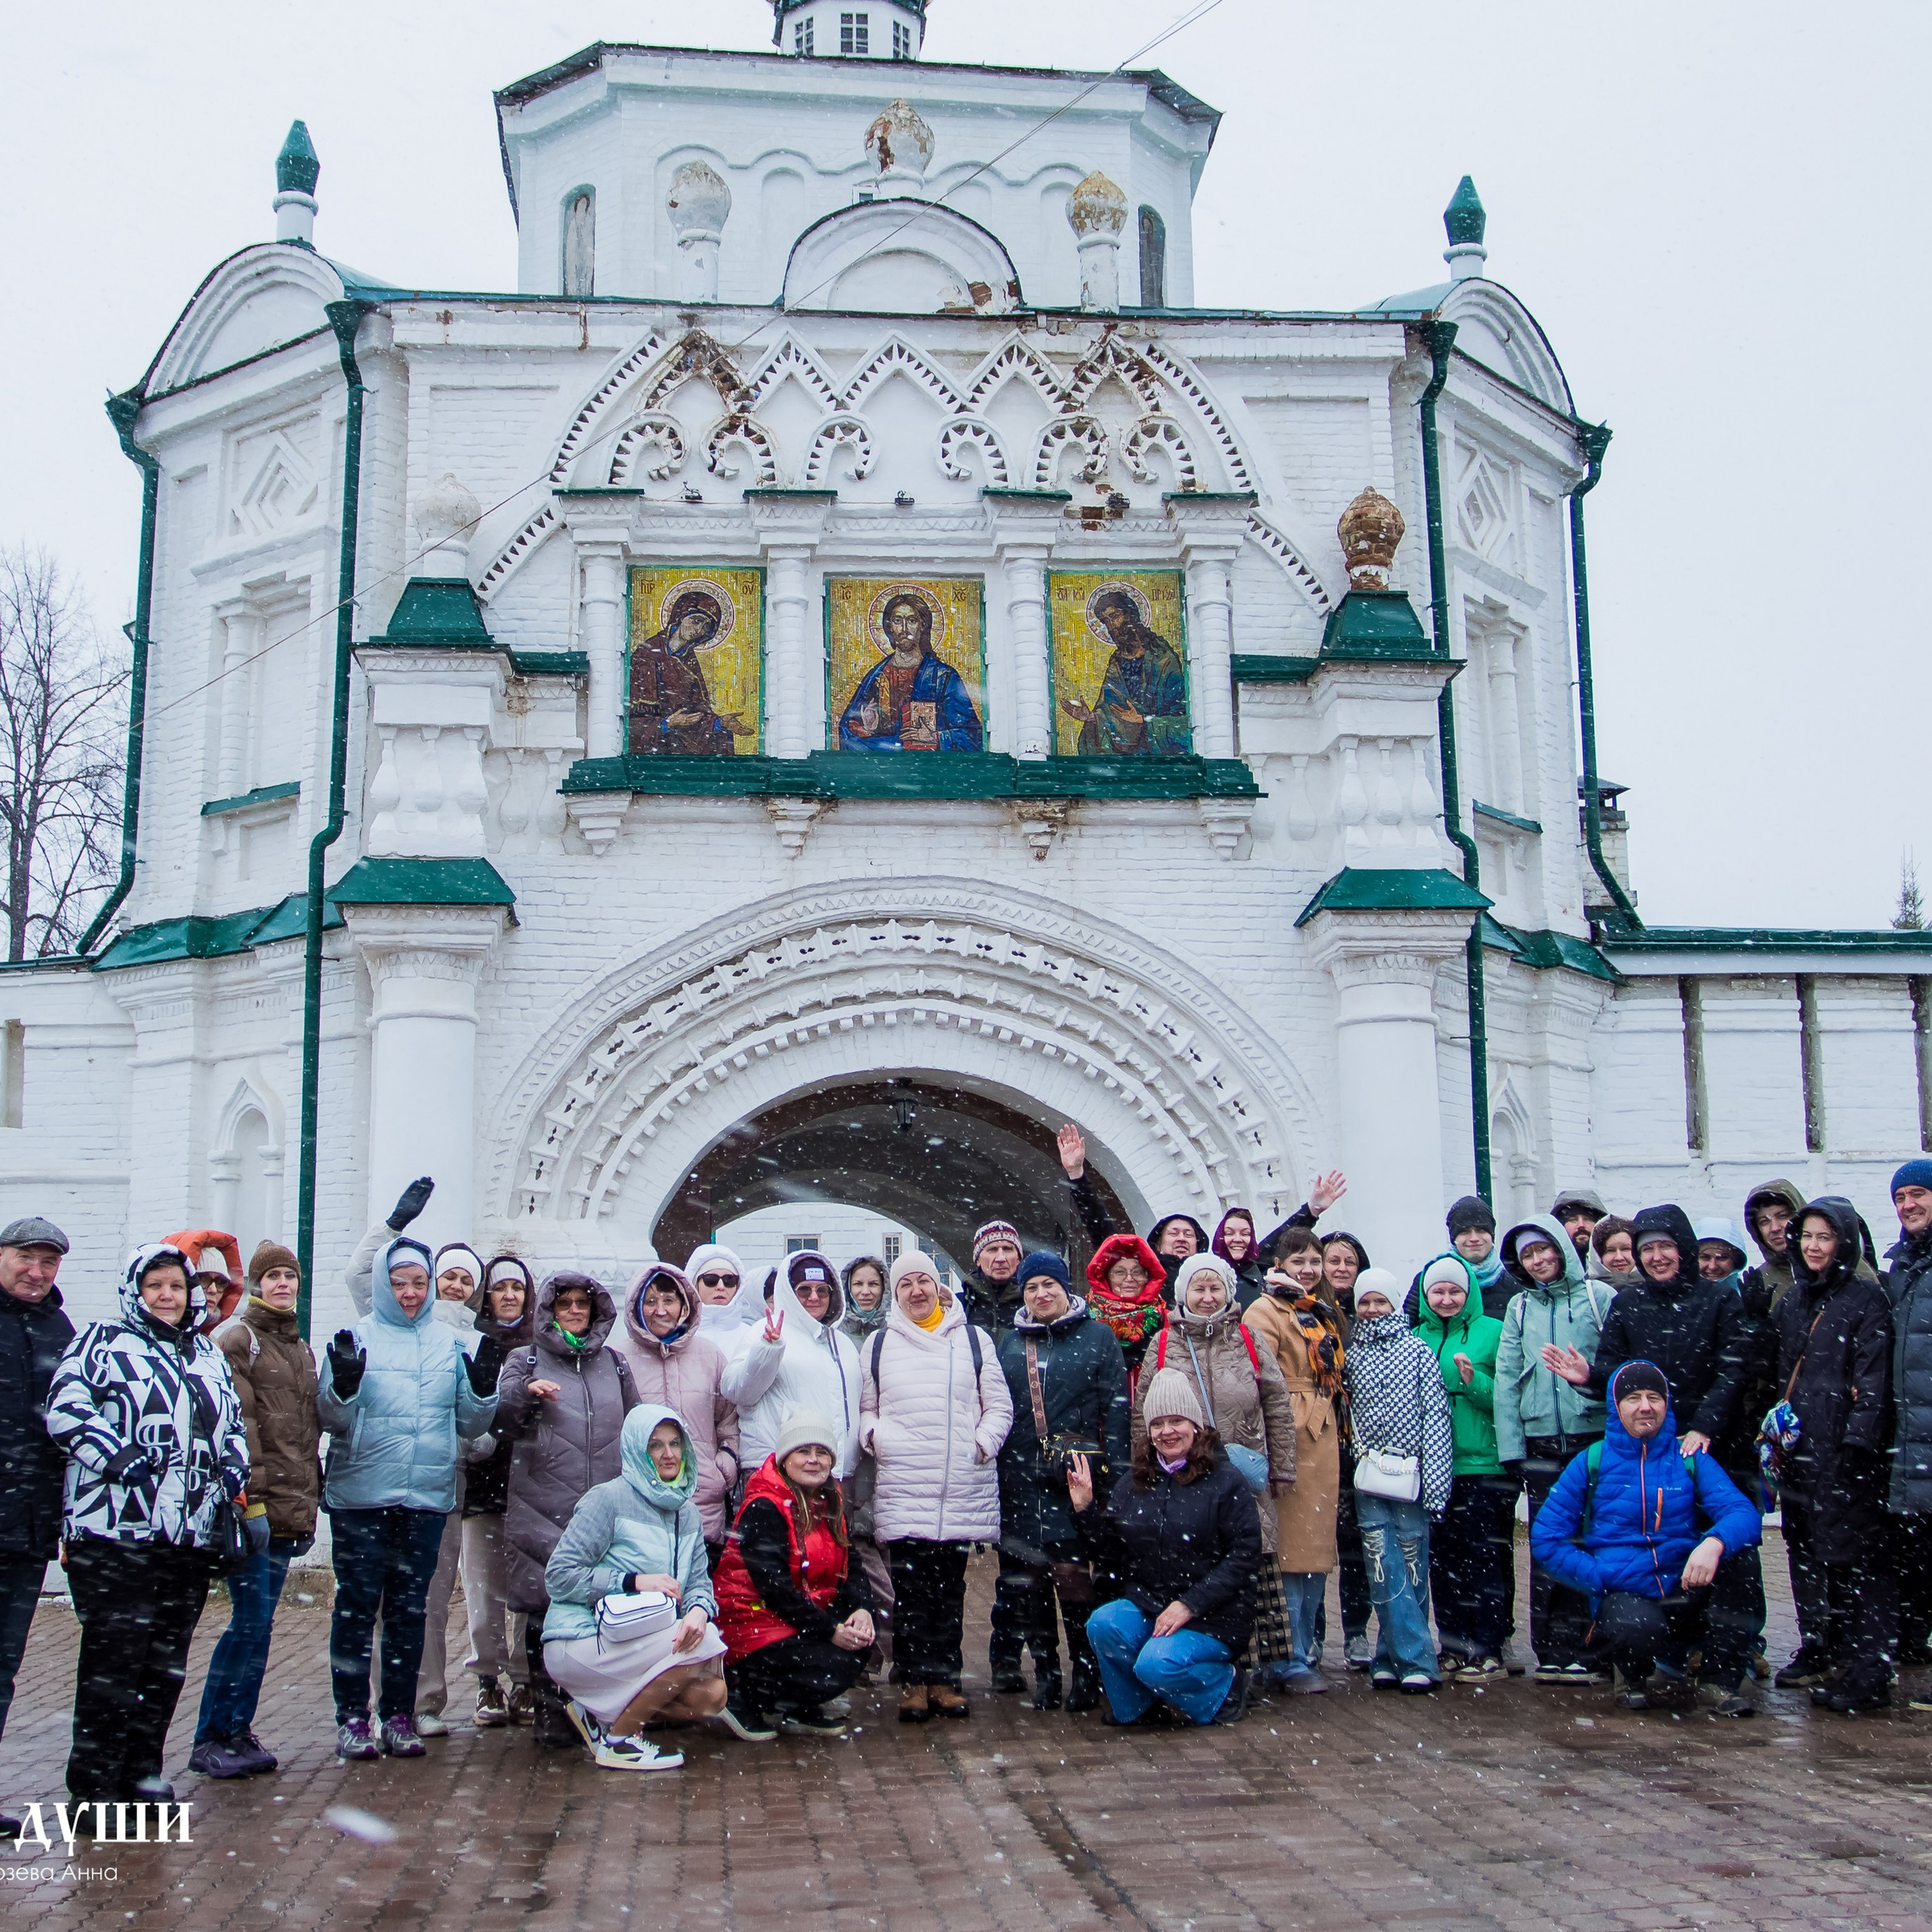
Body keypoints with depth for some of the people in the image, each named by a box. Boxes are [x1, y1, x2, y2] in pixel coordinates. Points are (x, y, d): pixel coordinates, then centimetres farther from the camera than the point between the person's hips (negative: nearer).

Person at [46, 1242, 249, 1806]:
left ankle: (143, 1770, 19)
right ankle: (94, 1782, 3)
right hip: (114, 1532, -6)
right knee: (113, 1656, -6)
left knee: (167, 1661, 8)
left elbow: (234, 1428, 28)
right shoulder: (102, 1342, 3)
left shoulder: (210, 1356, 21)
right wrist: (117, 1455, -20)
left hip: (192, 1537, 6)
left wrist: (236, 1481, 11)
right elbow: (65, 1409, -9)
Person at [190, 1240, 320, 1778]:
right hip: (254, 1503, -8)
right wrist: (247, 1493, -20)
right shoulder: (237, 1337, -5)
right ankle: (212, 1738, 1)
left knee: (258, 1621, 10)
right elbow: (233, 1420, -14)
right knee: (252, 1619, -8)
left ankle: (237, 1732, 17)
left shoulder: (299, 1347, 20)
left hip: (289, 1506, 8)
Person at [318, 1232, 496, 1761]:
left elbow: (470, 1425, 12)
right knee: (357, 1605, -1)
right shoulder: (356, 1338, 2)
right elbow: (331, 1420, -1)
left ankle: (399, 1716, 15)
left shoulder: (448, 1341, 10)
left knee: (410, 1608, 7)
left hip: (427, 1497, 3)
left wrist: (482, 1386, -7)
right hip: (360, 1496, -3)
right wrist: (343, 1387, -21)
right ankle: (352, 1718, 8)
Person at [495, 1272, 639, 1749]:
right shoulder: (526, 1361, 10)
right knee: (547, 1611, -4)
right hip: (543, 1511, -2)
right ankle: (550, 1713, 6)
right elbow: (499, 1419, -5)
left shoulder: (613, 1363, 18)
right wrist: (524, 1393, -25)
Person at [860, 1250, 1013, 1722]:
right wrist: (872, 1435, -2)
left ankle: (944, 1678, 12)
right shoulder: (879, 1345, 14)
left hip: (964, 1487, 0)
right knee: (910, 1586, -3)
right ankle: (915, 1679, 5)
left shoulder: (973, 1339, 11)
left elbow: (999, 1405, 11)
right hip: (901, 1486, 0)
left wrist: (984, 1443, -4)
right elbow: (864, 1407, 18)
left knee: (950, 1585, 4)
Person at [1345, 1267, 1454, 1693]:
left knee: (1412, 1569, 3)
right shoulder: (1350, 1353, 11)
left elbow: (1437, 1417, -3)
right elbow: (1344, 1412, 12)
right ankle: (1415, 1659, -3)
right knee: (1385, 1571, -6)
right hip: (1369, 1483, 2)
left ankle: (1391, 1657, 11)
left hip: (1412, 1479, -1)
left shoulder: (1417, 1350, 2)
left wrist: (1435, 1483, -10)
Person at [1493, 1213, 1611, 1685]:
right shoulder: (1519, 1308, 12)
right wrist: (1511, 1447, -1)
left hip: (1595, 1438, -2)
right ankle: (1554, 1651, 7)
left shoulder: (1598, 1297, 3)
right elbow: (1506, 1379, 8)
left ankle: (1587, 1650, 7)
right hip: (1541, 1445, 2)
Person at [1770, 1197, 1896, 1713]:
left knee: (1856, 1556, -7)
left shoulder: (1866, 1299, -5)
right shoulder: (1792, 1301, 16)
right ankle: (1818, 1652, 24)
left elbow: (1873, 1380, -11)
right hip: (1798, 1449, 7)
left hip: (1846, 1453, -7)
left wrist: (1858, 1443, -18)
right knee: (1806, 1554, 13)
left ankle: (1869, 1673, -4)